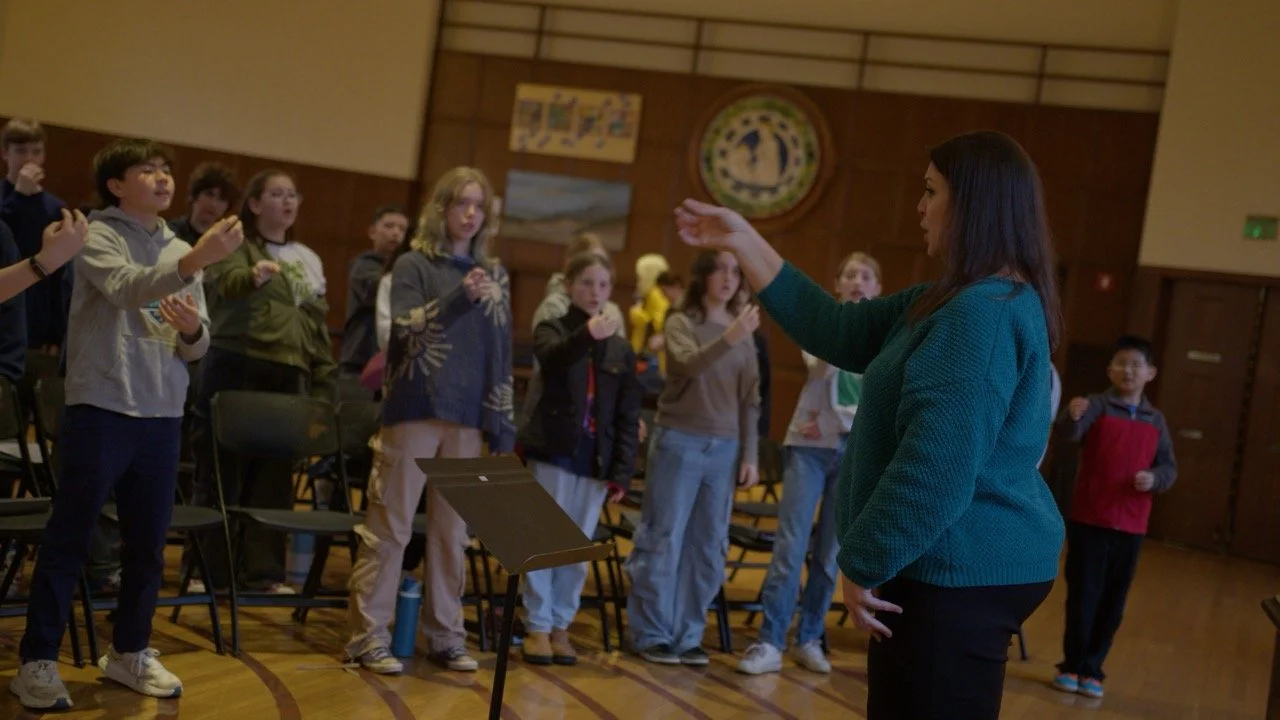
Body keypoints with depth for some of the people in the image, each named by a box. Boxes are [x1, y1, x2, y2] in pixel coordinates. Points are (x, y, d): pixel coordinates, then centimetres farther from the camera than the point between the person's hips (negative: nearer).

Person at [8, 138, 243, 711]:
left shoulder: (180, 251, 14)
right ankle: (37, 661, 5)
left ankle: (129, 652, 24)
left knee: (149, 543, 10)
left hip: (162, 415, 6)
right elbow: (126, 288, -24)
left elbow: (197, 347, 10)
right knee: (69, 539, -2)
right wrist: (197, 262, -39)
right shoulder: (99, 236, -3)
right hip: (101, 407, -6)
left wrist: (191, 329, -15)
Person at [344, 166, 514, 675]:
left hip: (468, 419, 4)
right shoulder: (414, 265, 1)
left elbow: (502, 352, 12)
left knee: (453, 531, 9)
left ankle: (446, 634, 17)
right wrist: (460, 296, -26)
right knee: (390, 524, -1)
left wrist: (504, 425, 7)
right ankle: (369, 634, 4)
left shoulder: (494, 274, 11)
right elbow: (406, 327, -13)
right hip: (415, 410, -4)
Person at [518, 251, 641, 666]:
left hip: (595, 460, 3)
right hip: (553, 452, -3)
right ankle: (537, 627, 11)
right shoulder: (552, 329, 0)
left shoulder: (621, 349, 9)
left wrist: (622, 472, 0)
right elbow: (553, 358, -26)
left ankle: (561, 626, 19)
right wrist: (588, 334, -47)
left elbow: (628, 417, 8)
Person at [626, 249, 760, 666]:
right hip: (679, 443, -4)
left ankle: (688, 635, 15)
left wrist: (749, 455, 6)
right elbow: (689, 364, -23)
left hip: (724, 449, 4)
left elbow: (750, 400, 10)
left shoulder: (744, 334, 8)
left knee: (707, 546, 6)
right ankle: (652, 634, 9)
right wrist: (729, 339, -38)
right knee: (663, 540, 1)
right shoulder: (681, 323, -3)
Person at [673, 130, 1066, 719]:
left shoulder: (982, 314, -21)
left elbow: (938, 468, -26)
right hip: (963, 566, 11)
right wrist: (744, 241, 15)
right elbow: (839, 333, 16)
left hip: (961, 573, -11)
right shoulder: (960, 301, 14)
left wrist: (863, 564, -17)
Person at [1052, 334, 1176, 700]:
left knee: (1113, 601, 9)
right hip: (1089, 519, -3)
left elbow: (1169, 467, 10)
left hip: (1130, 526, 4)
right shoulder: (1097, 406, -6)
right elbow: (1068, 434, -25)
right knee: (1082, 597, 3)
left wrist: (1155, 478, -12)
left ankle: (1092, 669, 22)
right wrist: (1073, 415, -47)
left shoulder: (1155, 421, 7)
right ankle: (1072, 665, 18)